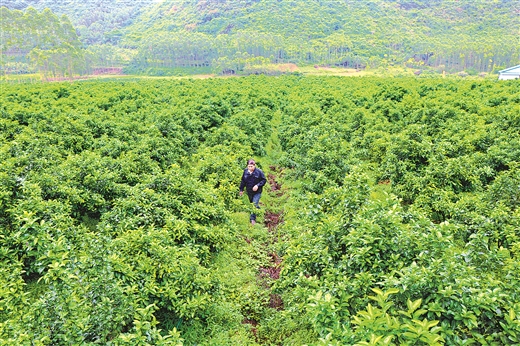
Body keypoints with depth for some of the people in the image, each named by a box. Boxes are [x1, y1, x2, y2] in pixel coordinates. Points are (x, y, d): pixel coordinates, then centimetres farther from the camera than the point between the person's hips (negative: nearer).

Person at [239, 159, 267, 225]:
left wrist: (258, 185, -21)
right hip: (249, 192, 5)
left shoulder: (259, 171, -14)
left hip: (257, 192, -5)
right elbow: (243, 181, 9)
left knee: (254, 205, -12)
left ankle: (252, 219, -6)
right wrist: (241, 189, 11)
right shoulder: (245, 171, -2)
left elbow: (264, 180, -8)